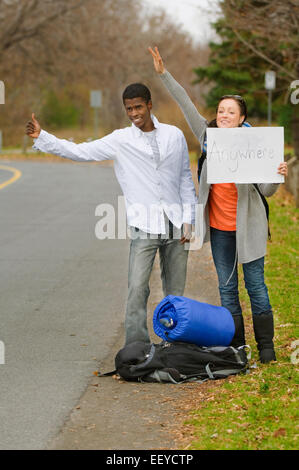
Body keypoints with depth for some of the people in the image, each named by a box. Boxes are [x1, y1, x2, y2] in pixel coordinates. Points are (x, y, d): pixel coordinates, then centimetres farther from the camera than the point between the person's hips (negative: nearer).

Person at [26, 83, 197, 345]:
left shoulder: (174, 136, 7)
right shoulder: (120, 141, 2)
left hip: (175, 225, 2)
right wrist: (41, 137, -11)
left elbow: (186, 179, 12)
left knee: (175, 292, 7)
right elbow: (79, 152, 0)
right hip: (144, 225, -2)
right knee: (138, 289, -13)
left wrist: (188, 220, 6)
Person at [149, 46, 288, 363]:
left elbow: (266, 190, -7)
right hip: (218, 226, 4)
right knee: (227, 287, 9)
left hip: (247, 226, -4)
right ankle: (235, 346, 17)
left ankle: (265, 346, 12)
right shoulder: (208, 137, 0)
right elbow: (186, 105, 4)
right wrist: (163, 74, 4)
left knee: (255, 285, 2)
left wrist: (278, 175, -28)